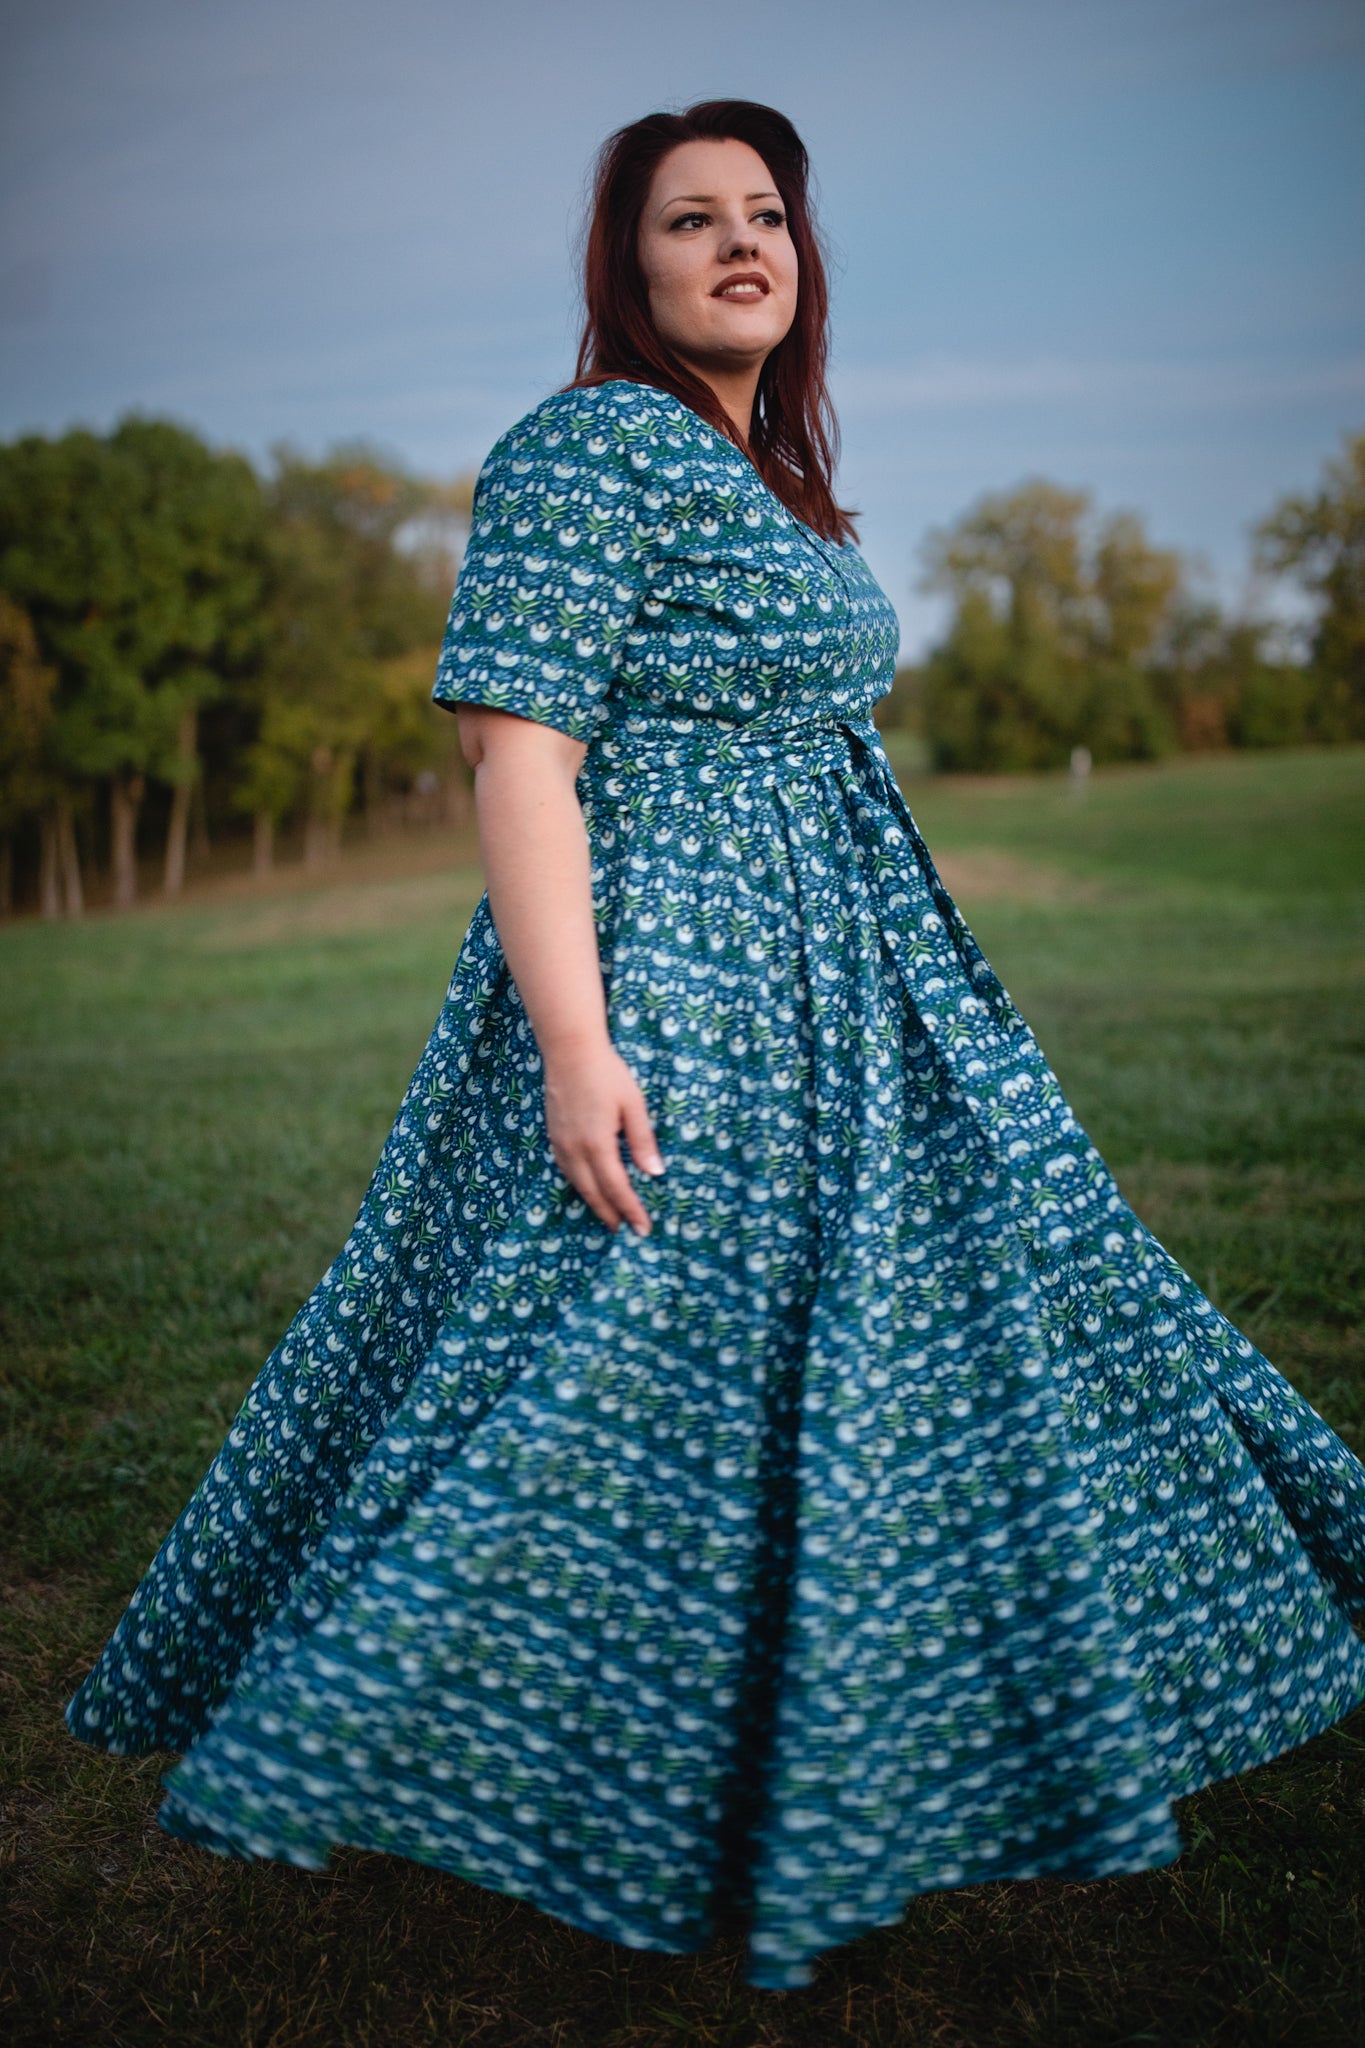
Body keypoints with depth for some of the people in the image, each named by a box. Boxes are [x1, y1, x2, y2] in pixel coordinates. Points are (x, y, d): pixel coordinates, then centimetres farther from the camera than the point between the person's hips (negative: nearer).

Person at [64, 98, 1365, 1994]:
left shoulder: (771, 479, 17)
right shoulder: (585, 449, -10)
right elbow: (522, 742, -19)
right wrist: (574, 1037, -27)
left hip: (844, 976, 10)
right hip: (657, 978, -10)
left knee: (870, 1333, 15)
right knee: (613, 1366, -5)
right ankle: (341, 1734, 15)